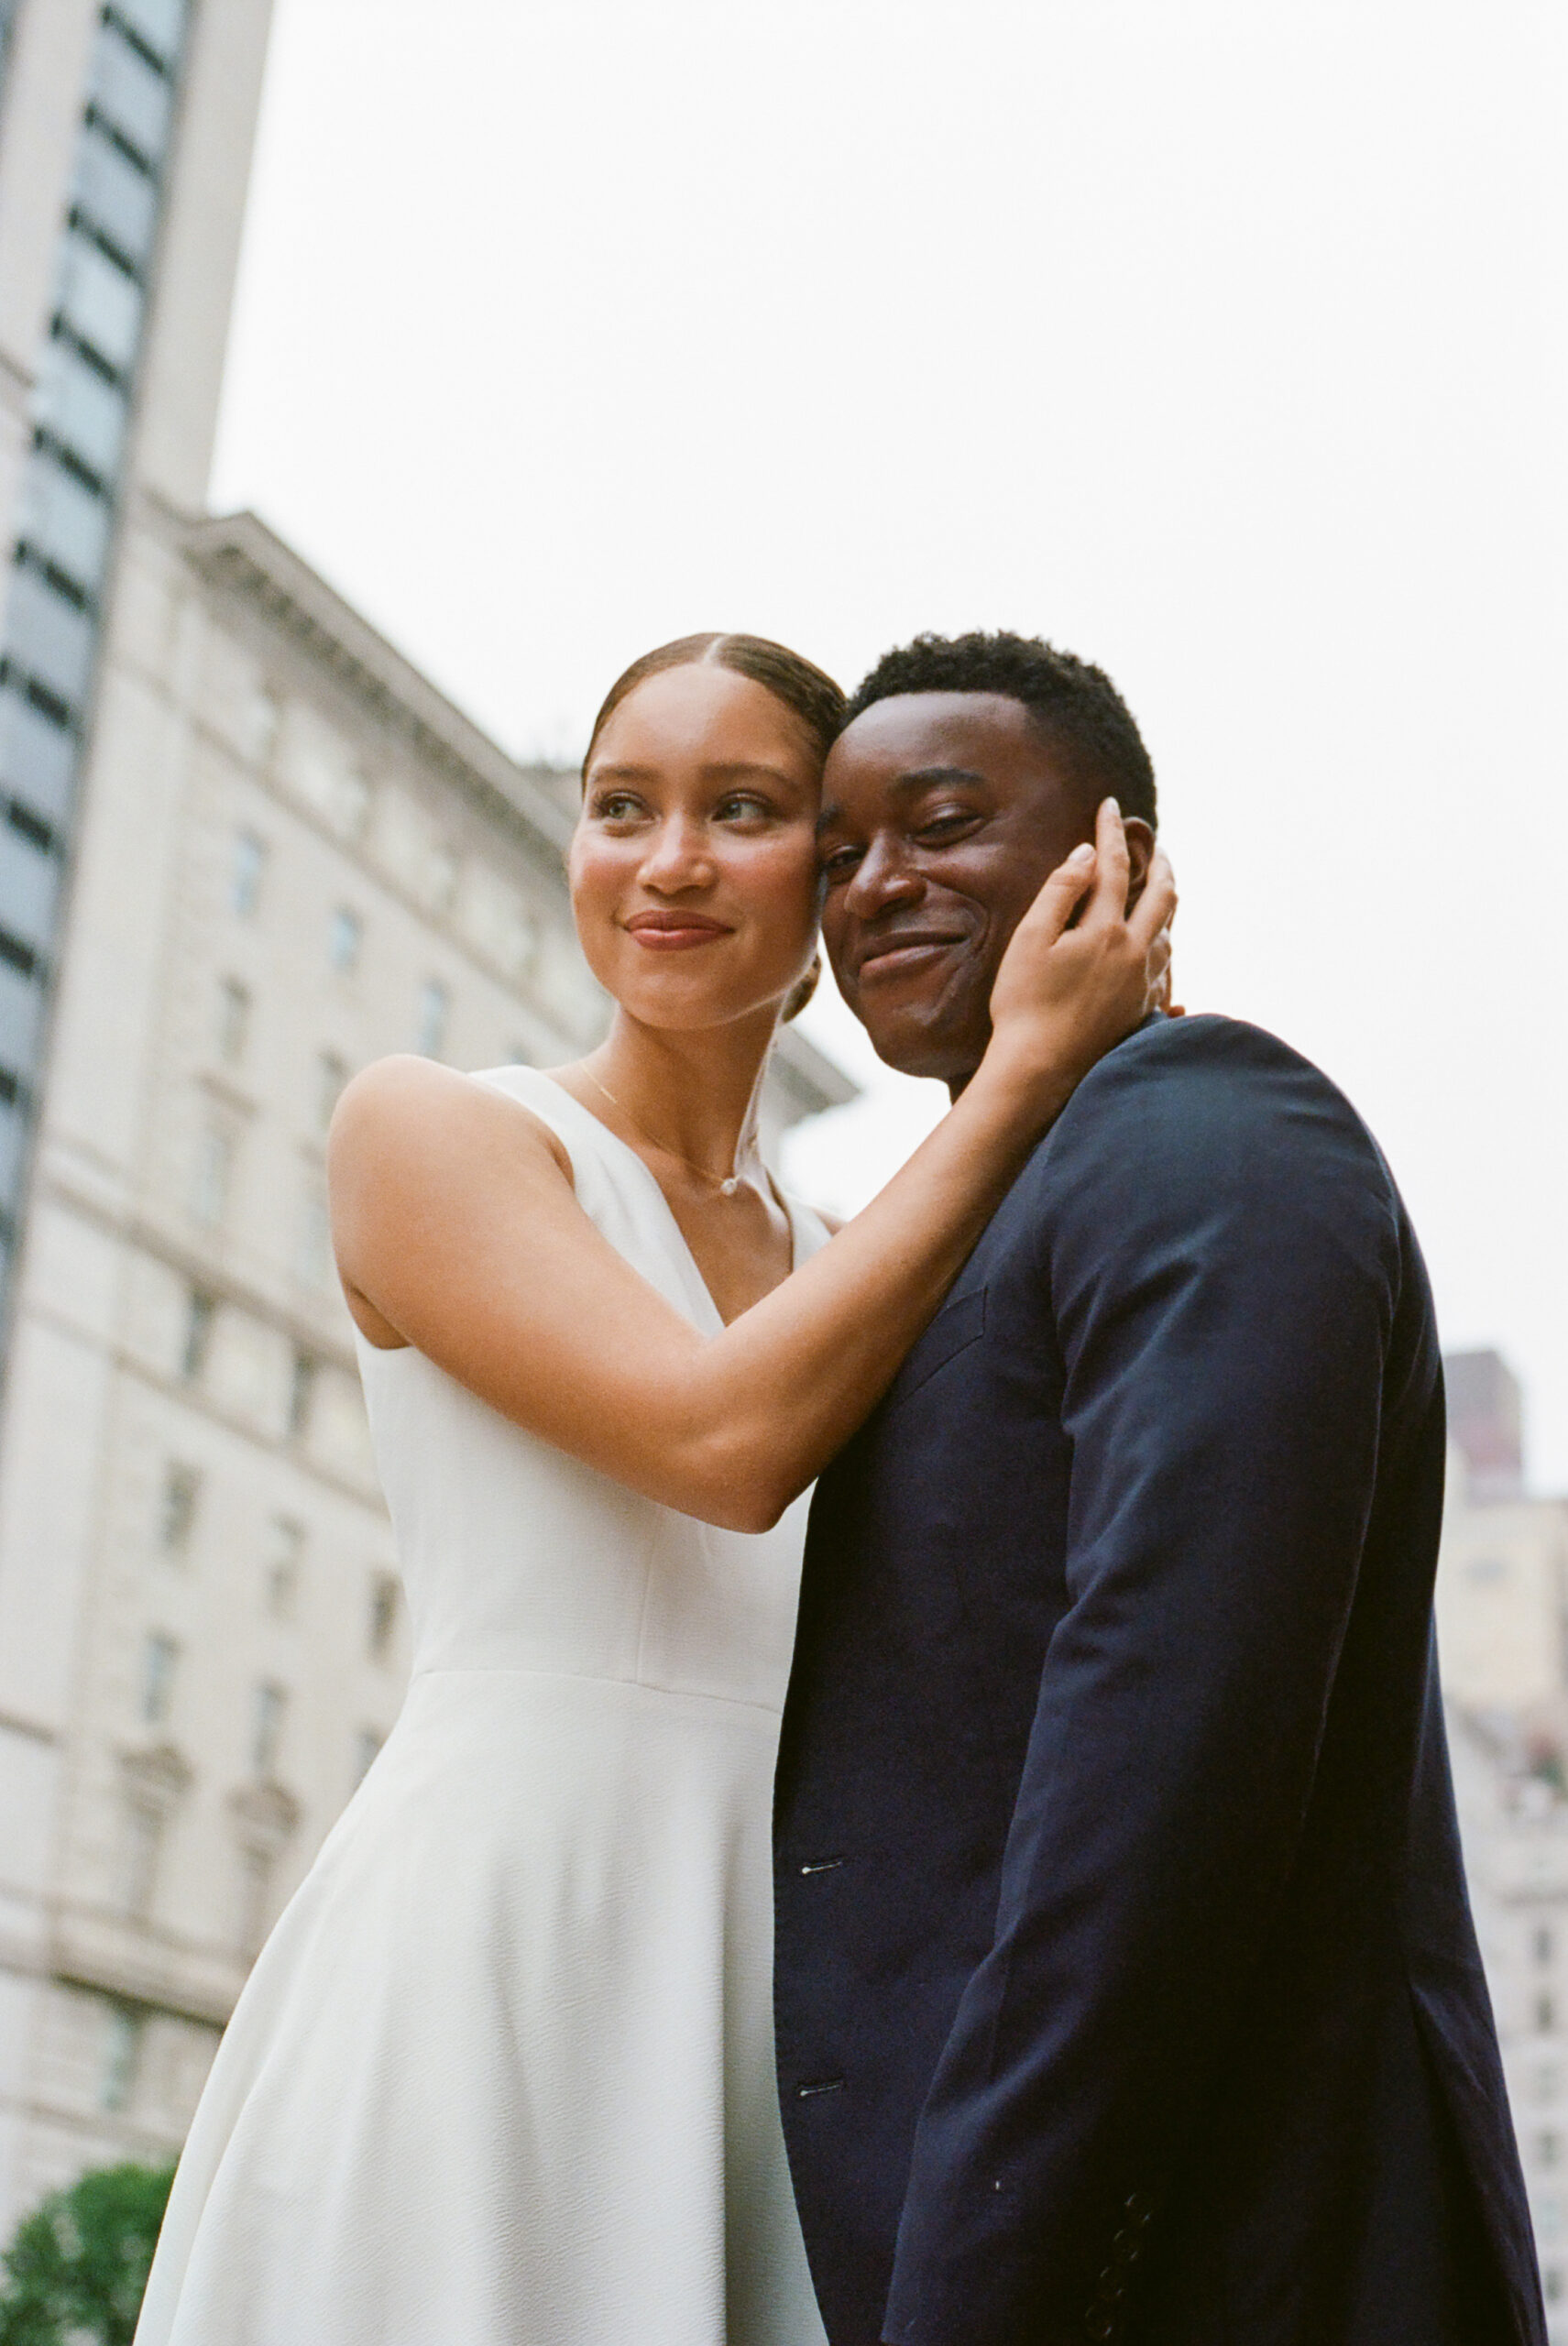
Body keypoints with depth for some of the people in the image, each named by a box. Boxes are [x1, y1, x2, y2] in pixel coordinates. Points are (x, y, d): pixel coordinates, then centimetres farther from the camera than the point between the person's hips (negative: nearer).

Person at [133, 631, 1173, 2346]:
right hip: (498, 1936, -5)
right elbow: (726, 1445, -16)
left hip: (767, 1993, 5)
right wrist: (1027, 1067, -8)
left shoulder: (836, 1272, 15)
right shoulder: (423, 1129, -2)